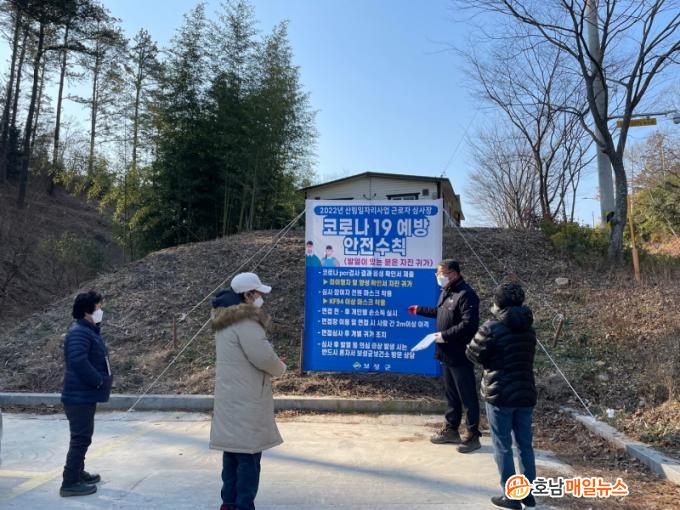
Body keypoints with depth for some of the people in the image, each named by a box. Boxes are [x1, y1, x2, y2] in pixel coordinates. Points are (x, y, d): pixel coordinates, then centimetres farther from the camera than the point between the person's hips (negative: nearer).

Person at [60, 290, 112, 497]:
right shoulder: (79, 333, -19)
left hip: (85, 395, 10)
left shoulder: (89, 331, 14)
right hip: (80, 396, -10)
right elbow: (78, 362, -31)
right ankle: (70, 483, 3)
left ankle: (78, 473, 33)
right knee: (81, 438, -5)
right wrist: (99, 381, -21)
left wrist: (102, 380, 9)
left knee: (83, 437, 20)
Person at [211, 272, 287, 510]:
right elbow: (263, 356, -21)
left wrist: (272, 363, 10)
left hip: (230, 397, 10)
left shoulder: (225, 319, 13)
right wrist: (280, 367, 0)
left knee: (233, 451, 17)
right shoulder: (246, 321, -20)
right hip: (246, 400, -10)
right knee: (248, 454, 0)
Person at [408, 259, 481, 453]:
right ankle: (451, 429, 32)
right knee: (451, 394, 20)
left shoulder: (466, 295, -19)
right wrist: (419, 310, 32)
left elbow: (469, 324, -27)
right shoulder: (446, 291, 11)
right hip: (446, 353, 10)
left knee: (467, 396, 2)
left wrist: (445, 335, -23)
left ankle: (472, 435, 14)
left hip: (461, 356, -9)